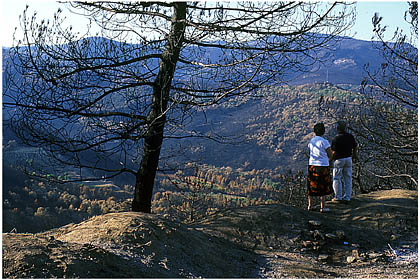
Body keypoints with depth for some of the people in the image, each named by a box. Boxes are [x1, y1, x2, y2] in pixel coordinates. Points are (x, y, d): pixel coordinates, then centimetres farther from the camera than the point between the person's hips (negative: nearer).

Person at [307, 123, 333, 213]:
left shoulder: (311, 142, 5)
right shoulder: (324, 142, -13)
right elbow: (331, 155, -8)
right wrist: (328, 159, 14)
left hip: (312, 165, 5)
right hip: (323, 166, -5)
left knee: (311, 186, 12)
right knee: (323, 187, 5)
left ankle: (310, 205, 17)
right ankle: (323, 207, 7)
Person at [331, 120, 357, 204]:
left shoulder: (336, 138, -19)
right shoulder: (350, 136, -1)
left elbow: (334, 152, -18)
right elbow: (355, 147, 10)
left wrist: (330, 160, -2)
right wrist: (354, 155, 27)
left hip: (339, 159, -5)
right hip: (348, 159, 5)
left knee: (336, 178, 7)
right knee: (347, 178, 9)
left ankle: (338, 197, 10)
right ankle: (347, 197, 11)